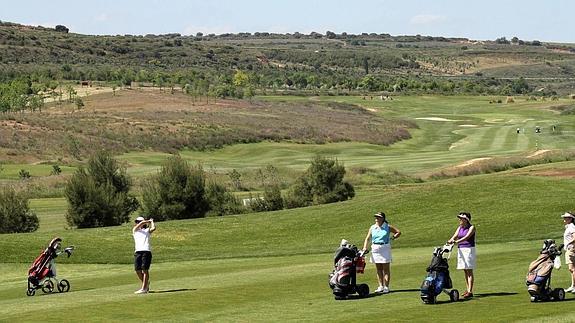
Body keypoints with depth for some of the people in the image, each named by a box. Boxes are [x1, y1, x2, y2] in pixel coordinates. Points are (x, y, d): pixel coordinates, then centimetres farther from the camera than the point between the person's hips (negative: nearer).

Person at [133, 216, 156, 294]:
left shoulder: (147, 230, 18)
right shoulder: (135, 230, 20)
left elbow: (153, 228, 0)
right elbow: (141, 224, 5)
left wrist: (151, 221, 17)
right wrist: (148, 221, 18)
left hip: (146, 251, -3)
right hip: (138, 251, 3)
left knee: (145, 269, -9)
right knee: (138, 270, 0)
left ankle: (144, 288, -9)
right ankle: (146, 283, 22)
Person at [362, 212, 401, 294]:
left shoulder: (388, 227, -1)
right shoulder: (372, 228, 8)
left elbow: (398, 232, 6)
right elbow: (367, 238, 7)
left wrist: (392, 237, -9)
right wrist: (365, 247, -6)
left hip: (385, 249, -4)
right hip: (375, 249, 4)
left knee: (386, 269, -2)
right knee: (378, 269, 7)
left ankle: (386, 287, 0)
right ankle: (381, 286, 14)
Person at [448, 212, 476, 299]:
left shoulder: (471, 227, -8)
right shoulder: (460, 228, 12)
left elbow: (467, 237, -22)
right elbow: (455, 236, 2)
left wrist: (457, 241, -35)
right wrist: (451, 241, -20)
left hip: (469, 249, -7)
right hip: (461, 249, 7)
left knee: (469, 271, -9)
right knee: (465, 271, 9)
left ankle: (470, 292, -12)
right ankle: (467, 290, 14)